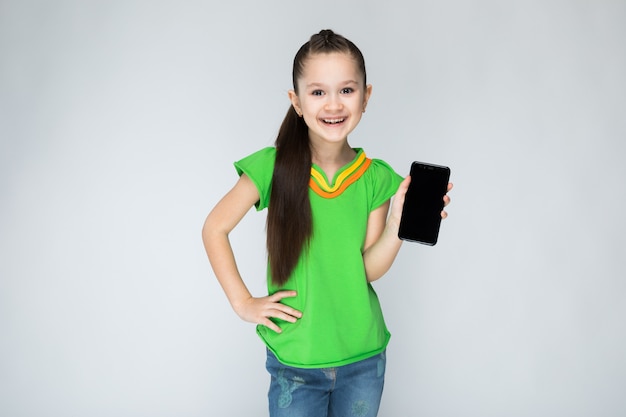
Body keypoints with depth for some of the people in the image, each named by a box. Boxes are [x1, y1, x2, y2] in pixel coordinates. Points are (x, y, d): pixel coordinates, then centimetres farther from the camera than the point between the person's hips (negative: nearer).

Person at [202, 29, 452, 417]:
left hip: (364, 359, 2)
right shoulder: (274, 166, -12)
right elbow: (215, 228, -3)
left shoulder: (376, 178, -6)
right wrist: (243, 301, -7)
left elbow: (369, 269, -8)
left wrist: (398, 224, -25)